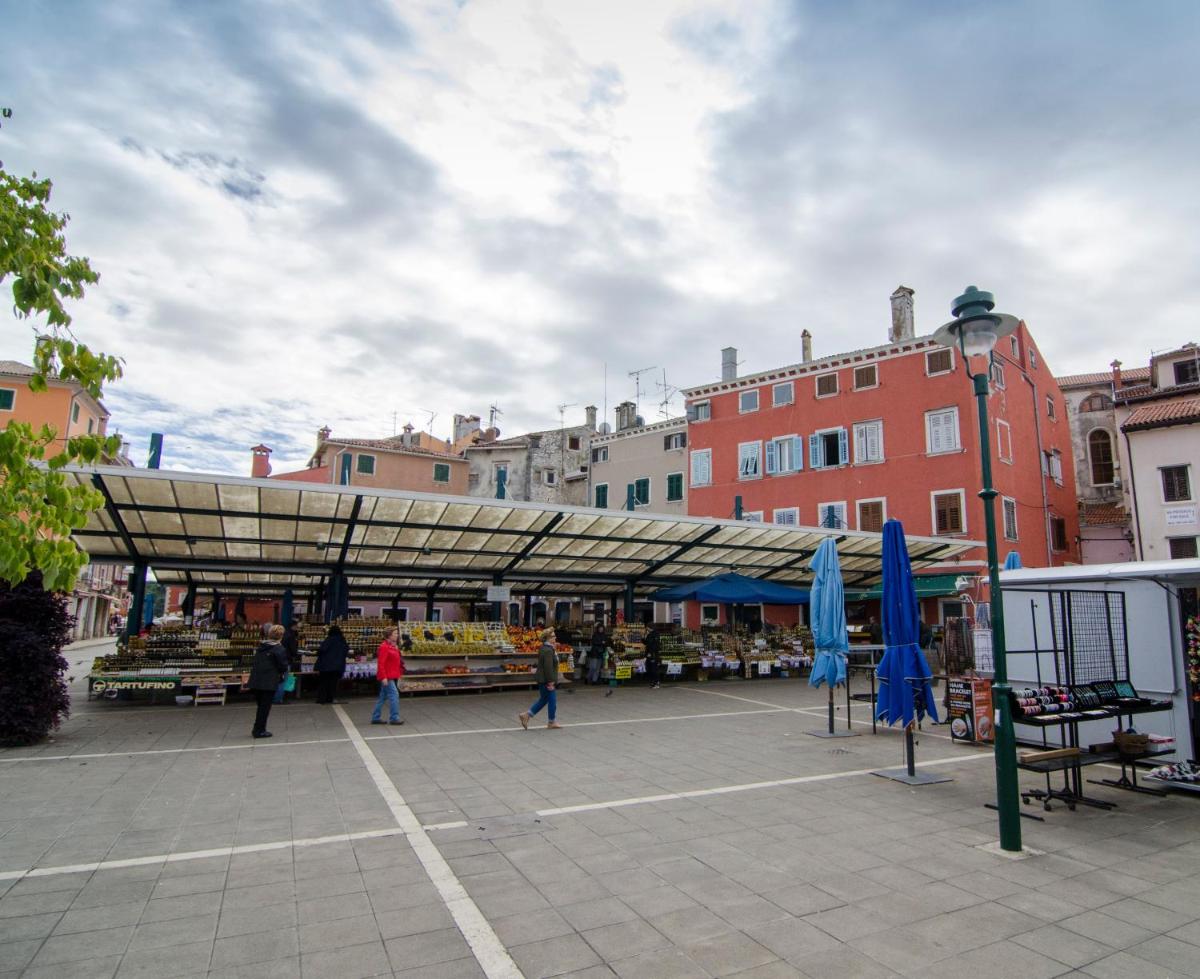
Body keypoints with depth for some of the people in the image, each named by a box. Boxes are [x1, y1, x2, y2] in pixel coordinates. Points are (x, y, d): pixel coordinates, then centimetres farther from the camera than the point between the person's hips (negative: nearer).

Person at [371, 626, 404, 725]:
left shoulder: (394, 646, 14)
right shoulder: (384, 647, -15)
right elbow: (380, 663, -19)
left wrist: (398, 674, 17)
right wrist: (383, 677, -22)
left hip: (392, 676, 10)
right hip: (387, 677, -10)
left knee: (383, 697, 13)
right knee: (394, 695, -9)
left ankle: (376, 718, 21)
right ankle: (394, 718, -5)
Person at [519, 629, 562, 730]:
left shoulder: (545, 648, 11)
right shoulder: (548, 651, -22)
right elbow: (548, 667, -24)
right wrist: (550, 682, -21)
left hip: (542, 680, 10)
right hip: (546, 680, -10)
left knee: (543, 699, 17)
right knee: (552, 700, 3)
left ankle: (526, 715, 17)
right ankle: (552, 722, 16)